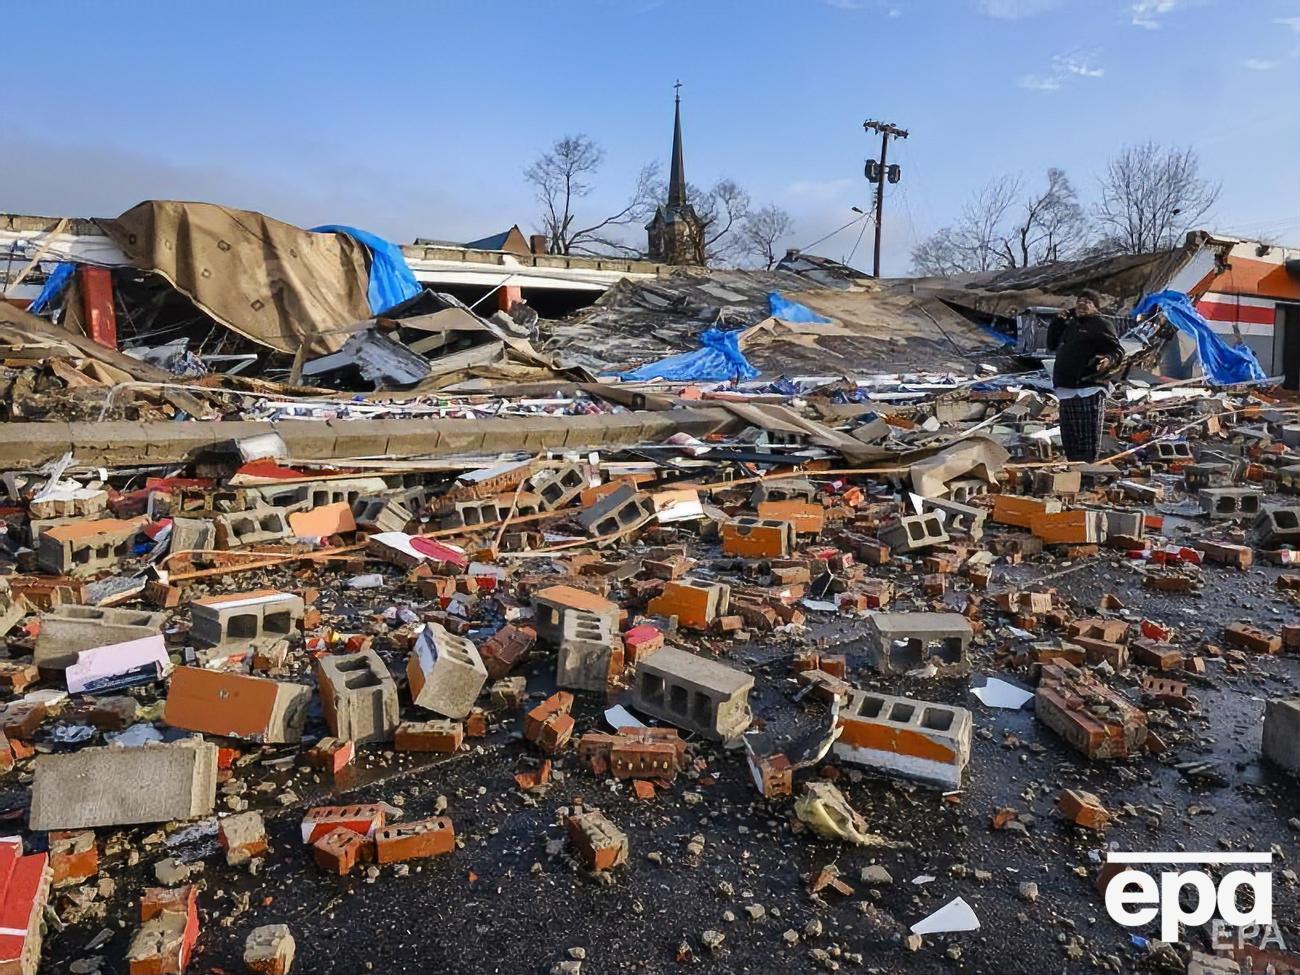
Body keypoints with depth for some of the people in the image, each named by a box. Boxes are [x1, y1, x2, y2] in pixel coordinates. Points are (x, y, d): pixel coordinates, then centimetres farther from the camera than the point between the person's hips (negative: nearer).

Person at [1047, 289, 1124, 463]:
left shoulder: (1101, 325, -2)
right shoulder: (1071, 325, 22)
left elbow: (1118, 351, -10)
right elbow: (1052, 344, 33)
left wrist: (1109, 360, -32)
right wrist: (1058, 322, 20)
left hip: (1089, 391, -8)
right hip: (1066, 391, 9)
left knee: (1088, 441, -9)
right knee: (1070, 440, 13)